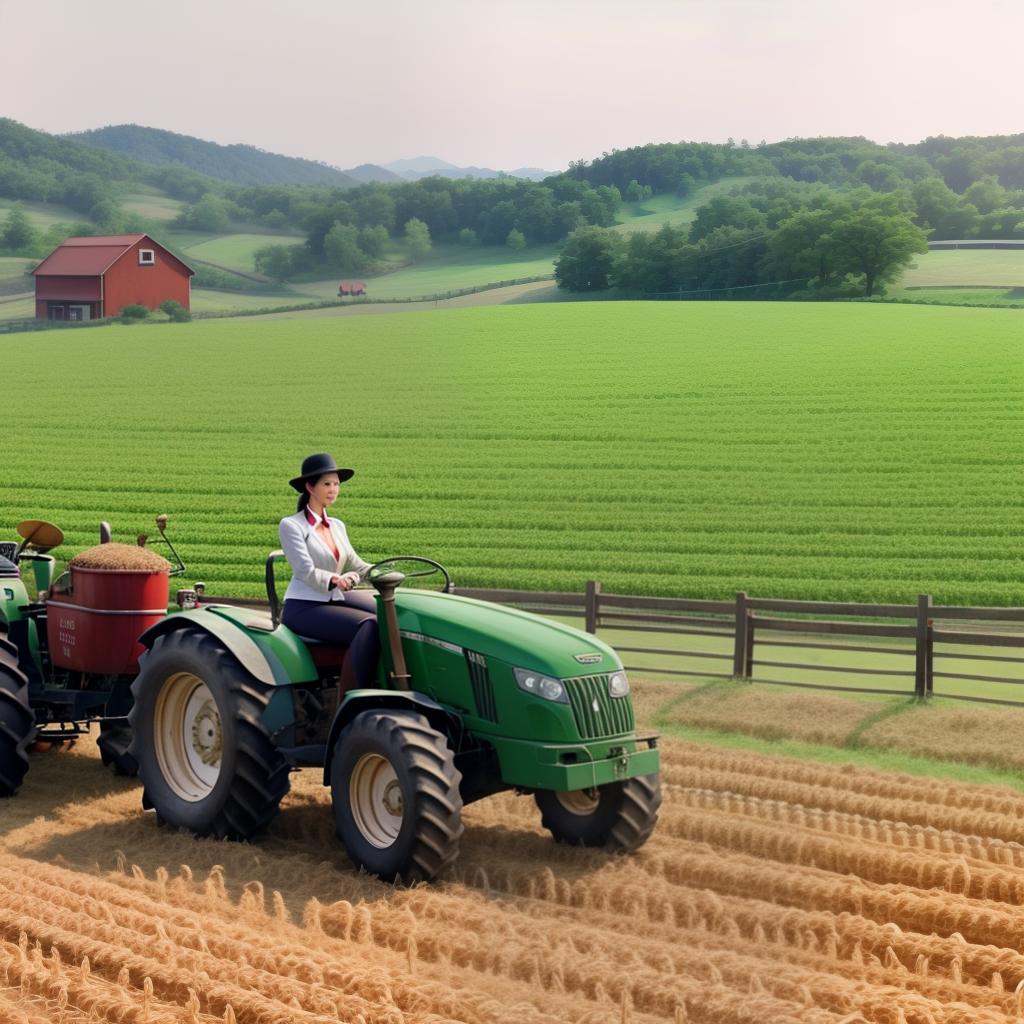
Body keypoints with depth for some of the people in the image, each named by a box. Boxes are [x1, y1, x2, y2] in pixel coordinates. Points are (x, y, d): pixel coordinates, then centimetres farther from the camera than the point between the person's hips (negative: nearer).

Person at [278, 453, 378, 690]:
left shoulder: (337, 526, 17)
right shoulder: (291, 525, -4)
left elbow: (355, 565, 11)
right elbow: (306, 571, -17)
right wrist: (335, 580, -36)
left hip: (335, 600, 7)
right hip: (303, 607, -7)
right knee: (368, 626, -30)